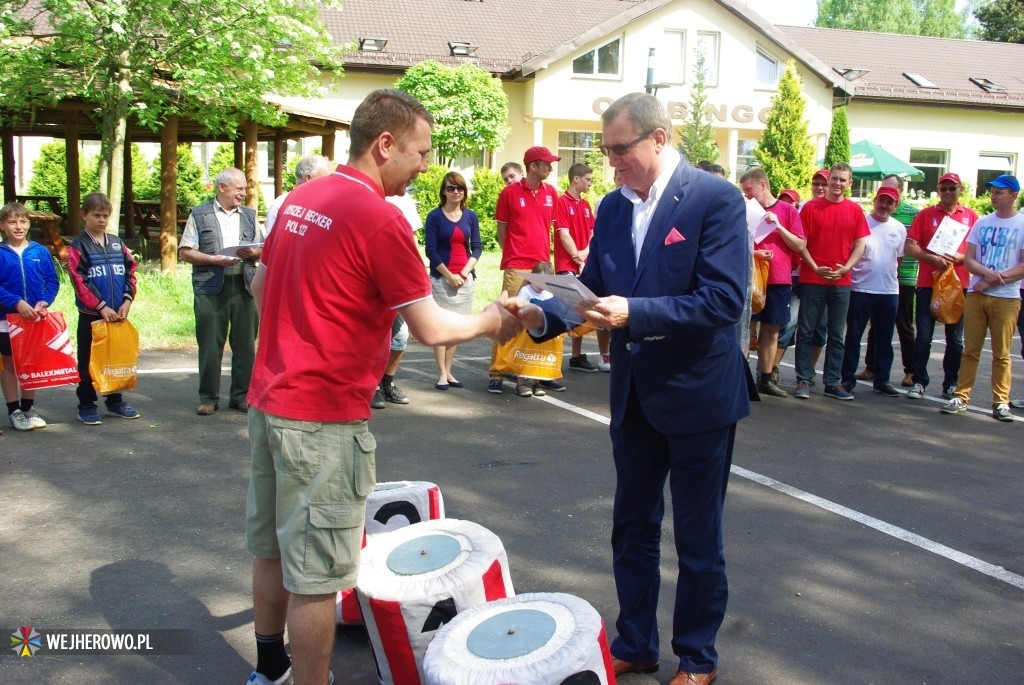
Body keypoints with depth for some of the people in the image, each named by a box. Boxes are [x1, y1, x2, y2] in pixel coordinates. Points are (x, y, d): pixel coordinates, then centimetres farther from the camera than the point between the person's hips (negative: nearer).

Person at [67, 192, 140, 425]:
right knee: (88, 362, 3)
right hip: (91, 315, -4)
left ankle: (115, 402, 23)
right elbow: (79, 282, -10)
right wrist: (101, 307, -16)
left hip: (117, 315, 4)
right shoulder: (78, 247, -4)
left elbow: (131, 273, 7)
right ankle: (86, 406, 11)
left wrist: (127, 301, -7)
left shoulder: (118, 244, 9)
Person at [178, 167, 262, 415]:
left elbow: (263, 250, 16)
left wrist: (252, 252, -7)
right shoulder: (199, 215, 6)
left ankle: (241, 395, 14)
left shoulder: (249, 215, 17)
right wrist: (215, 259, -13)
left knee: (246, 343, 4)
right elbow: (185, 252, 0)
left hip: (244, 286, 3)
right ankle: (208, 397, 10)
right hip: (211, 288, -3)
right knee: (210, 345, 1)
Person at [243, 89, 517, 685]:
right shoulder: (379, 218, -17)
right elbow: (431, 329, -14)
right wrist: (489, 322, 2)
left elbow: (261, 286, 20)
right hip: (325, 415, -9)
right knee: (316, 573, 1)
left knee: (275, 548, 22)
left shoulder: (301, 198, 8)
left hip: (270, 396, 9)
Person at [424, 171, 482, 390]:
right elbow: (431, 250, -5)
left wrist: (465, 273, -6)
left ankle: (448, 371, 14)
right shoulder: (435, 216, -2)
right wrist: (449, 275, -10)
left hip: (465, 278, 4)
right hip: (441, 278, -3)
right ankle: (441, 374, 0)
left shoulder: (470, 216, 8)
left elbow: (477, 247, 7)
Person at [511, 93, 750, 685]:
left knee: (697, 539, 10)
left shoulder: (716, 199, -16)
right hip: (634, 393, 6)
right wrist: (543, 317, -13)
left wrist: (633, 313, -32)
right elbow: (593, 287, 6)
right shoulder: (614, 205, 4)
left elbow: (724, 300, -24)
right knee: (633, 528, 18)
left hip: (697, 394, -6)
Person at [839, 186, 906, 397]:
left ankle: (881, 380, 18)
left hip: (889, 291, 4)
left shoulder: (899, 229, 9)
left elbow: (899, 258, 18)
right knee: (853, 336, 2)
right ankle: (848, 378, 9)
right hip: (860, 289, -4)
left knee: (884, 339, 9)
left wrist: (887, 274, 8)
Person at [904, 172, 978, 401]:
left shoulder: (971, 216, 8)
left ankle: (951, 384, 15)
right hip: (928, 283, -1)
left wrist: (960, 257, -12)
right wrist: (933, 258, -15)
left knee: (955, 339, 7)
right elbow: (910, 247, -1)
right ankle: (919, 382, 9)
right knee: (923, 336, 0)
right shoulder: (926, 214, 5)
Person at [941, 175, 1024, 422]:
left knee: (1001, 353, 2)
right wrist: (987, 272, -13)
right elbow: (968, 259, 7)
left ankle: (1000, 402, 8)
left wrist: (995, 279, -11)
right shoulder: (982, 223, 11)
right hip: (976, 294, 3)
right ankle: (961, 397, 8)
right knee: (970, 350, 4)